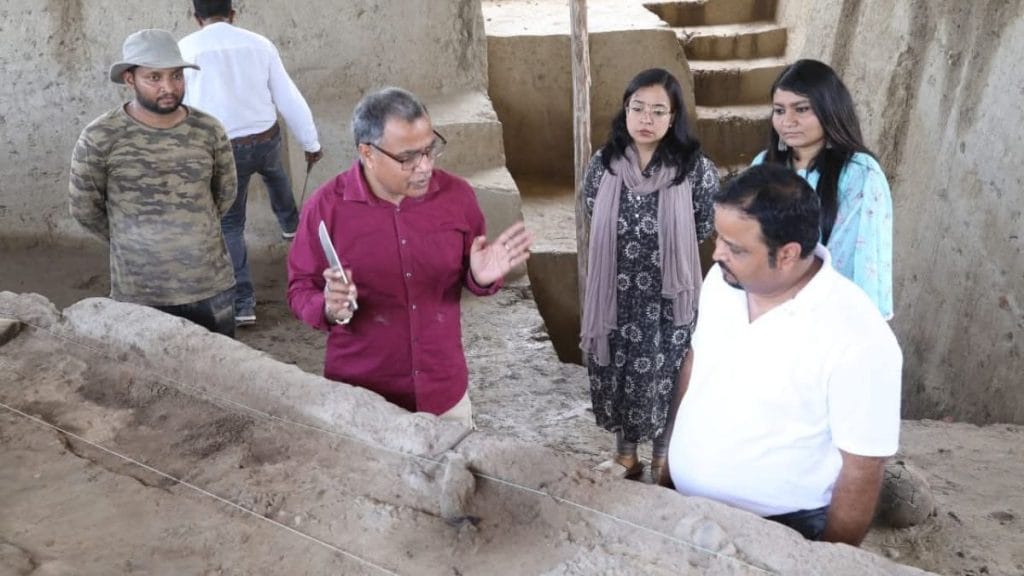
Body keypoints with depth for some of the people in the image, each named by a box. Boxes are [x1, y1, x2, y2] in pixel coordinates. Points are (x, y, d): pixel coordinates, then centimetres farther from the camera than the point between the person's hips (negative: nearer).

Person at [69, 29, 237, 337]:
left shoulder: (209, 131, -3)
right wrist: (133, 241, 11)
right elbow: (84, 208, 2)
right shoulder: (100, 138, -11)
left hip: (212, 286, 3)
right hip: (139, 293, -2)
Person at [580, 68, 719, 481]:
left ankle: (662, 461, 34)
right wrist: (624, 253, 5)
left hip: (668, 297, -2)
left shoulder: (695, 169, -12)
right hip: (616, 294, 3)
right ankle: (625, 454, 37)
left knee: (665, 380, 11)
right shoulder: (603, 164, -4)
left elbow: (704, 231, -2)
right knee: (617, 374, 15)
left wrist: (664, 252, 3)